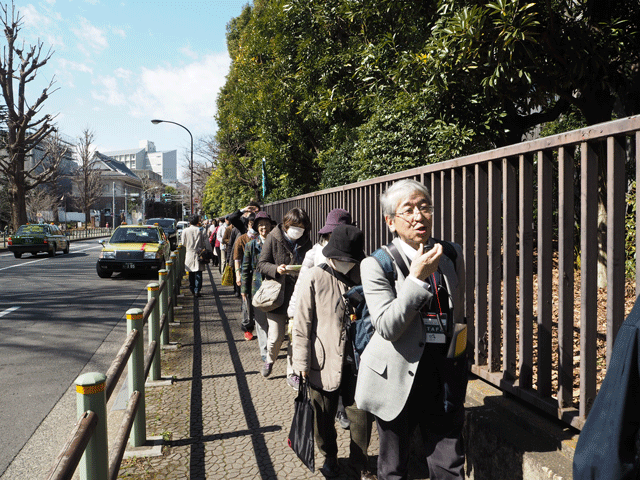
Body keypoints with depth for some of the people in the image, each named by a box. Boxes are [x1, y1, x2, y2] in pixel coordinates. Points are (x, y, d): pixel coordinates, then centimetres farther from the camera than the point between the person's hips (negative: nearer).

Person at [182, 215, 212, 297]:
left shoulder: (185, 231, -2)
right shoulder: (201, 230, -5)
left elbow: (183, 243, 7)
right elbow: (207, 243, -4)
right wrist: (209, 252, 4)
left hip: (189, 254, 2)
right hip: (199, 254, -1)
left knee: (191, 273, 15)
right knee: (198, 273, -1)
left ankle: (192, 288, 22)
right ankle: (197, 290, -7)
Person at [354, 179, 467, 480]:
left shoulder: (452, 254, 6)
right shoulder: (376, 264, -9)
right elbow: (387, 327, -18)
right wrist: (417, 277, -24)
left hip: (445, 377, 4)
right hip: (398, 379, -3)